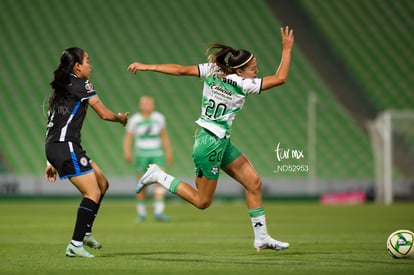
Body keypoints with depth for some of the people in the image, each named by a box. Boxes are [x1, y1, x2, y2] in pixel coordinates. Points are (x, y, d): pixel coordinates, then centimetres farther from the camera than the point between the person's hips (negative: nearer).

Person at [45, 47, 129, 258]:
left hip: (54, 146, 9)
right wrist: (121, 119, 19)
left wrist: (52, 162, 24)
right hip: (65, 146, -9)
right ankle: (76, 245, -12)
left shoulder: (60, 87, 21)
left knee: (102, 184, 17)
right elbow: (104, 114, -3)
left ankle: (85, 232, 22)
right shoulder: (80, 84, -6)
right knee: (93, 193, -9)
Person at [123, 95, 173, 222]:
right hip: (141, 155, -2)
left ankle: (158, 213, -17)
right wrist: (127, 152, -17)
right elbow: (127, 137, -2)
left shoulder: (159, 117, 5)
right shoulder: (134, 120, -3)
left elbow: (164, 136, 14)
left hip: (157, 154, 2)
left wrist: (169, 153, 14)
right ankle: (141, 213, 19)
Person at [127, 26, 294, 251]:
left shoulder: (212, 71, -2)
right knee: (202, 201, 5)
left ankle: (261, 238, 12)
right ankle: (158, 176, 8)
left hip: (222, 142, 9)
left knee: (254, 182, 8)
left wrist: (147, 67, -5)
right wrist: (287, 49, -9)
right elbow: (280, 78, -18)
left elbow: (181, 70, -7)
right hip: (211, 143, -9)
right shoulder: (241, 84, -20)